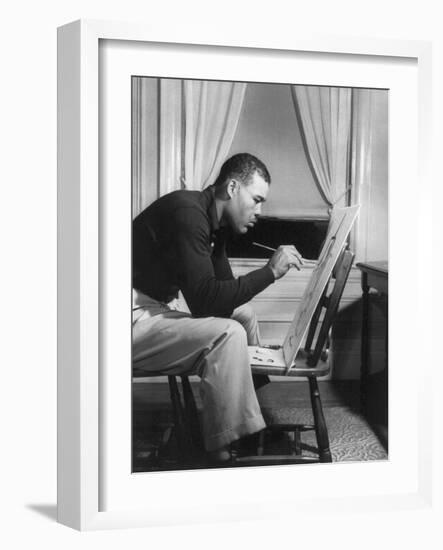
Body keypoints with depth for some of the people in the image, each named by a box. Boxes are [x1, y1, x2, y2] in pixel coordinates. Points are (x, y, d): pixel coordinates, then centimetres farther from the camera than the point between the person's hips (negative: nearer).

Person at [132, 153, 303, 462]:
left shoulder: (214, 222, 10)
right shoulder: (188, 213, -22)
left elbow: (224, 292, 15)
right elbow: (204, 299, -28)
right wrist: (270, 272, -27)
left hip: (157, 308, 11)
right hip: (134, 318, -11)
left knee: (244, 315, 11)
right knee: (227, 334, -25)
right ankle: (229, 452, -18)